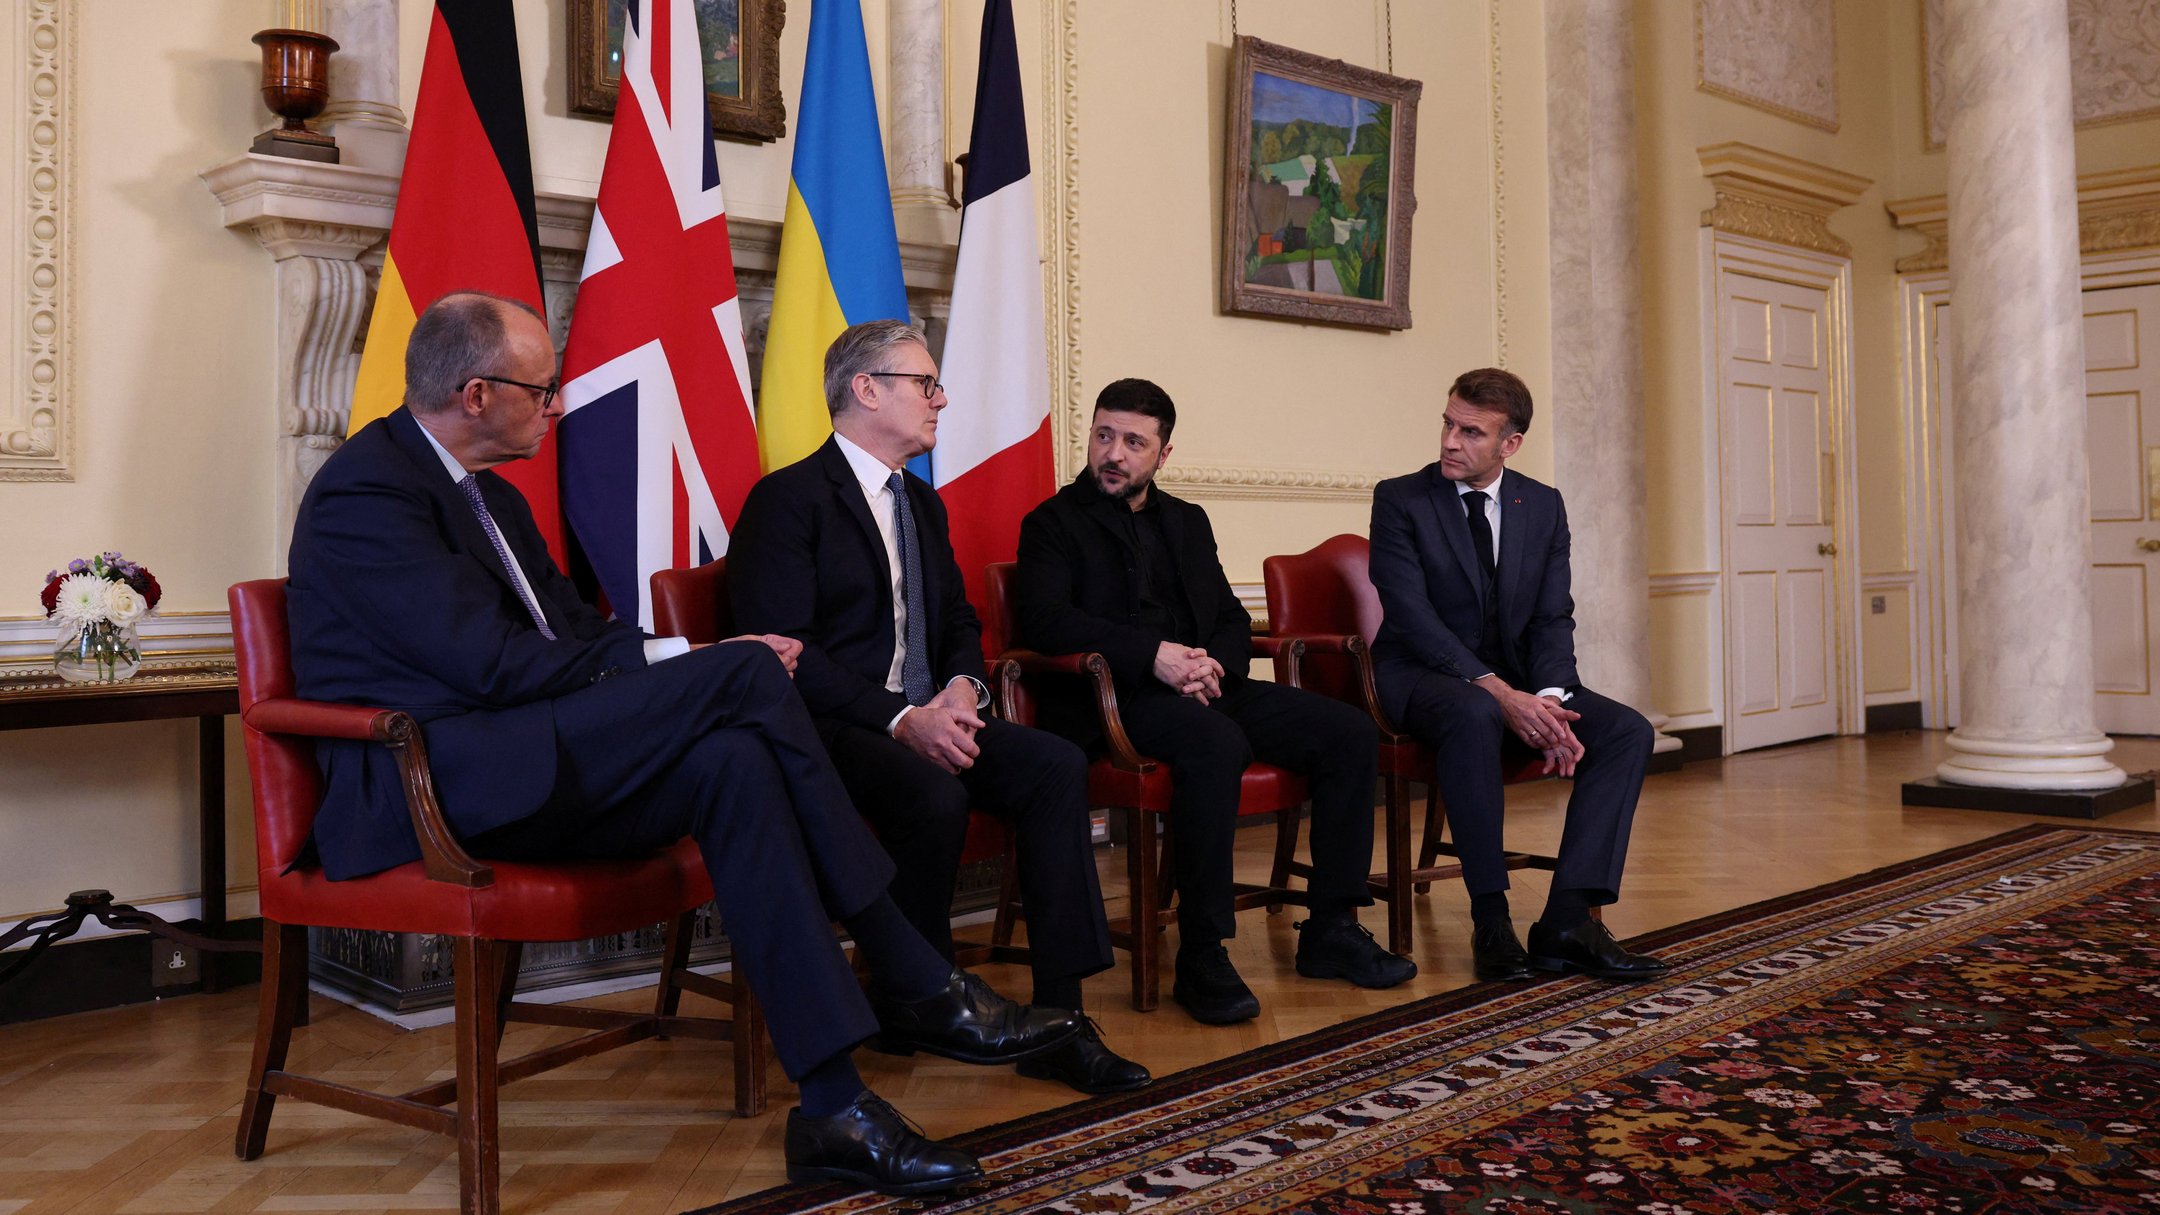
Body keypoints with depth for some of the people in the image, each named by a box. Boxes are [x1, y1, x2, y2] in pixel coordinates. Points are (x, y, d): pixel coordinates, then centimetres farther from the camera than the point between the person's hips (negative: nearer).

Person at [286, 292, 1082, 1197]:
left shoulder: (490, 497, 22)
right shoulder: (366, 490, -10)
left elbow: (576, 632, 16)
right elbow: (491, 663, -19)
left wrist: (684, 660, -4)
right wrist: (680, 664, -15)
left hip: (525, 774, 9)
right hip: (431, 784, -9)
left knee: (730, 762, -21)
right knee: (746, 675, -23)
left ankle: (833, 1110, -22)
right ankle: (914, 984, -16)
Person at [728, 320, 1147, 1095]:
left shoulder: (922, 503, 22)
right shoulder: (788, 499, -5)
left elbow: (959, 620, 23)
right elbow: (782, 651, -15)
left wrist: (961, 686, -2)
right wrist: (900, 720, -24)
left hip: (924, 719, 7)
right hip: (833, 729, -7)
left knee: (1057, 764, -18)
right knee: (935, 793, -36)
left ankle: (1058, 1019, -19)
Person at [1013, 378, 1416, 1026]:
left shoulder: (1187, 521, 24)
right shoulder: (1054, 523, 6)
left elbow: (1232, 618, 19)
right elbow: (1044, 621, -10)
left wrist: (1215, 662, -7)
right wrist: (1153, 654, -21)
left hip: (1203, 686, 7)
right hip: (1116, 699, -6)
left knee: (1351, 731, -10)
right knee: (1217, 743, -37)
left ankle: (1331, 930, -4)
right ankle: (1201, 959, -30)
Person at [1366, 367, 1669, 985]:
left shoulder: (1544, 506, 6)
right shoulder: (1400, 500, -7)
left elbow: (1554, 619, 2)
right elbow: (1413, 617, -17)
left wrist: (1548, 699, -19)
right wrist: (1497, 691, -28)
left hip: (1518, 683, 5)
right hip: (1425, 677, -5)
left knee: (1628, 729, -17)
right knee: (1475, 715, -39)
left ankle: (1567, 921, -22)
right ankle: (1491, 920, -29)